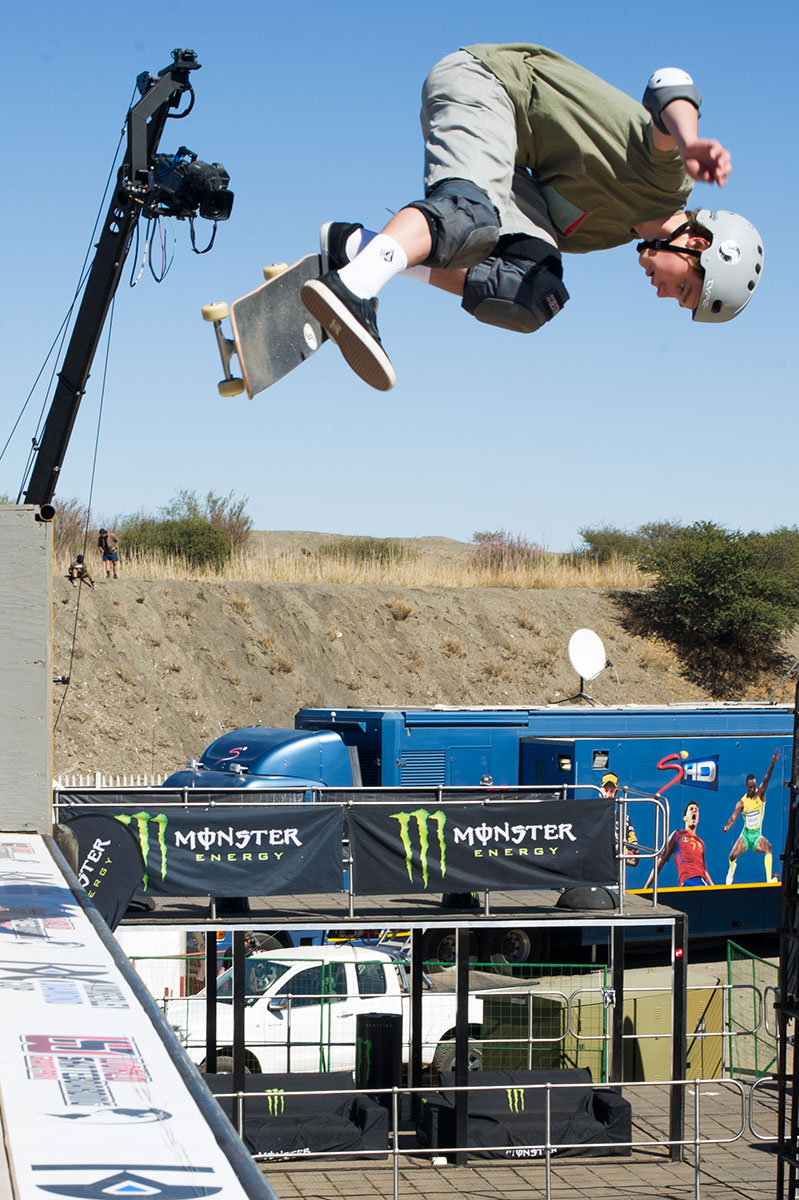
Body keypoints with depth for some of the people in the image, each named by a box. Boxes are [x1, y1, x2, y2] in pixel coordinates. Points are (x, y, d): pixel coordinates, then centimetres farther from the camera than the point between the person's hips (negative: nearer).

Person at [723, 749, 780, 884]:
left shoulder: (760, 794, -5)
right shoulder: (742, 802, -2)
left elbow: (766, 779, -19)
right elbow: (734, 817, -9)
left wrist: (772, 764, -35)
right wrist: (727, 826, -31)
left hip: (757, 835, -1)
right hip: (746, 834, 2)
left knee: (767, 846, -33)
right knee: (732, 855, -15)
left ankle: (769, 880, -39)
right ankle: (732, 868, 25)